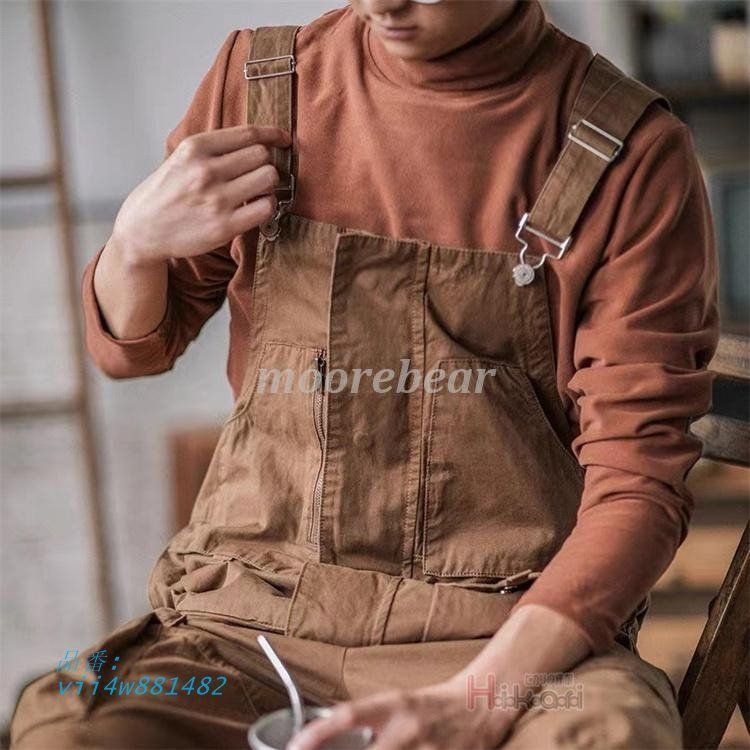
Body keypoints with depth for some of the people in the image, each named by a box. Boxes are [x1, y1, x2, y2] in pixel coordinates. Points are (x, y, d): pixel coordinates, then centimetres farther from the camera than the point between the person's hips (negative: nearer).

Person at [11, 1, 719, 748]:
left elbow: (638, 484, -8)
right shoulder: (256, 77, 5)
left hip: (519, 632, -2)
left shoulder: (632, 155, -5)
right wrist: (137, 241, -5)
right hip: (254, 615, 2)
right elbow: (132, 346, 18)